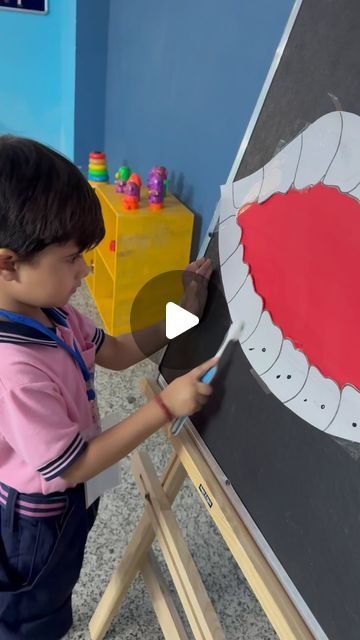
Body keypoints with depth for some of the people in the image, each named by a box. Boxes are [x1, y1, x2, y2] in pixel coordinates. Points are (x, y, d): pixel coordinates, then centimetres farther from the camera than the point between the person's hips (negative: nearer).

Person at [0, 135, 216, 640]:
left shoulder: (48, 310, -14)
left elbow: (114, 352, 0)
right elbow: (72, 467, -29)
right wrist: (164, 406, -32)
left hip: (59, 504, 7)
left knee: (49, 597, 37)